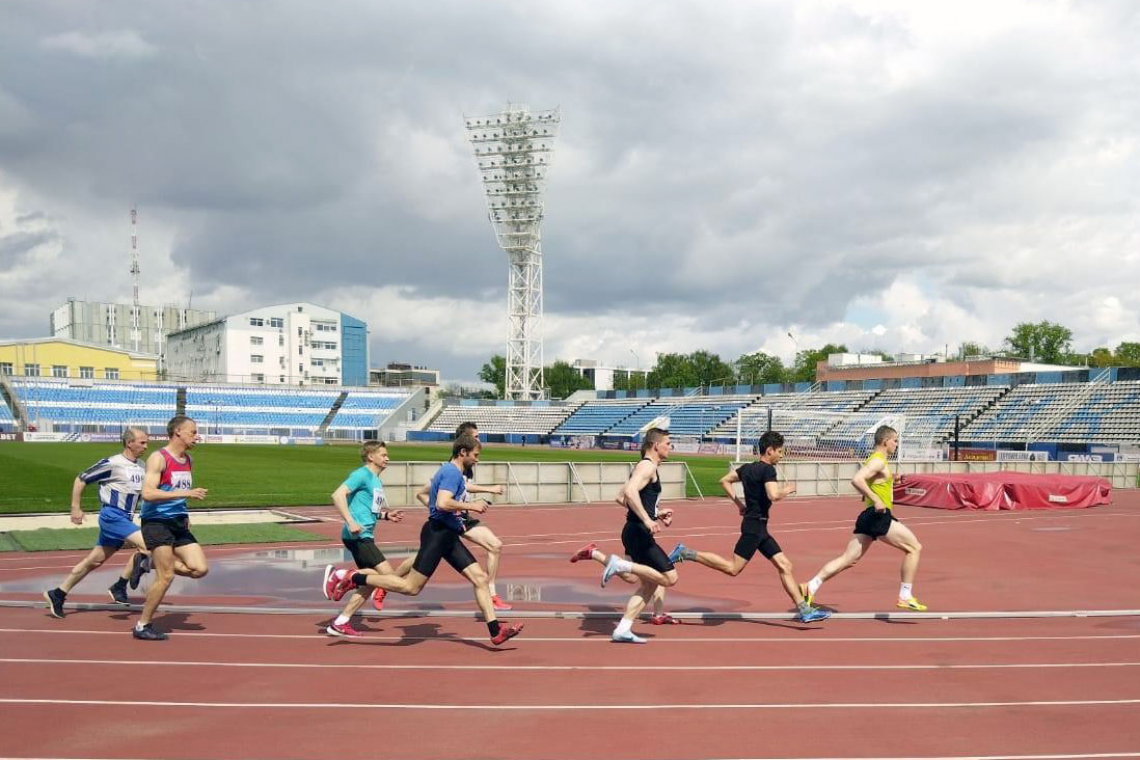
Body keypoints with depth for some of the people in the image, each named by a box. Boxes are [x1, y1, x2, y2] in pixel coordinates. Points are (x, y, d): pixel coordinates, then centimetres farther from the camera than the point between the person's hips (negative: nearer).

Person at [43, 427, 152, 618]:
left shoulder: (141, 467, 10)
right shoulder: (112, 464, -12)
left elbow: (145, 492, 27)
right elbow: (81, 479, -6)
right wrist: (75, 508, -8)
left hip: (125, 520, 8)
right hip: (112, 516, -8)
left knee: (95, 561, 12)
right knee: (147, 545, -20)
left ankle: (58, 594, 23)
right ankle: (119, 586, -5)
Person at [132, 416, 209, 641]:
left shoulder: (188, 461, 13)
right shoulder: (158, 458, -12)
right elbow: (147, 493, -23)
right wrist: (187, 493, -26)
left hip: (179, 523, 8)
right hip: (157, 522, -8)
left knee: (200, 569, -4)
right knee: (166, 577, -8)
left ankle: (155, 563, 16)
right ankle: (142, 626, 7)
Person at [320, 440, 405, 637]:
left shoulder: (376, 480, 20)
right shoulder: (363, 474, -8)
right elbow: (338, 495, -20)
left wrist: (386, 515, 17)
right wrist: (350, 522, -28)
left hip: (364, 536, 10)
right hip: (357, 535, -10)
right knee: (387, 574, -15)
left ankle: (340, 623, 10)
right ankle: (338, 575, -11)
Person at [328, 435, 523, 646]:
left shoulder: (448, 471, 19)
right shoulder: (452, 473, -13)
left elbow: (421, 494, 28)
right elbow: (442, 503, -28)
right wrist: (470, 506, -16)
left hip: (448, 535, 11)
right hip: (437, 533, -11)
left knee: (480, 577, 3)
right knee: (411, 587, -8)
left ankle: (495, 631, 3)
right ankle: (354, 579, 2)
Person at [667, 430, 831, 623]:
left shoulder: (747, 468, 14)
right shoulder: (768, 470, -12)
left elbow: (724, 481, 22)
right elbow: (773, 495, -26)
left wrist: (739, 503, 22)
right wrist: (787, 490, -6)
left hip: (758, 527, 11)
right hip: (755, 525, -11)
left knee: (784, 565, 9)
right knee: (733, 568, -12)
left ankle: (804, 610, 9)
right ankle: (686, 553, -8)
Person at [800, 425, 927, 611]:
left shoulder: (873, 460, 19)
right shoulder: (879, 461, -11)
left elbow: (861, 481, 32)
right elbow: (856, 480, -26)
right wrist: (876, 499, -26)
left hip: (868, 517, 10)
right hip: (879, 516, -10)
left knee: (847, 559, 5)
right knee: (914, 548, 0)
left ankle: (811, 587, -4)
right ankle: (905, 597, 1)